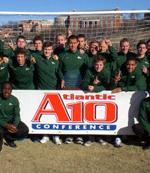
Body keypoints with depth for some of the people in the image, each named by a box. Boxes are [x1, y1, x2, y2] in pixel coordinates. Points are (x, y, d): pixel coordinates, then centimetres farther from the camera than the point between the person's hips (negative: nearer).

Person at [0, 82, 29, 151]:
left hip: (11, 121, 3)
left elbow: (17, 115, -6)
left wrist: (14, 126, -25)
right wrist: (6, 125, -30)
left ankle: (8, 138, 6)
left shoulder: (14, 99, -5)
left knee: (25, 130, -20)